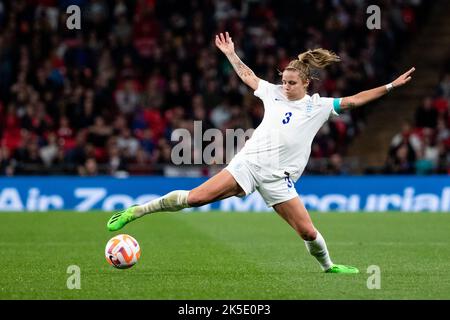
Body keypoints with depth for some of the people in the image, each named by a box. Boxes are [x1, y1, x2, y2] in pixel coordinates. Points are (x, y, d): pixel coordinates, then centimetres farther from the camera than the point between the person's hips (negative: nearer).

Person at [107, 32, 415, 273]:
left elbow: (354, 100, 3)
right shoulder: (274, 93, 8)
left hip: (278, 178, 0)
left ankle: (328, 265, 23)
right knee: (195, 198, -14)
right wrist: (230, 53, 26)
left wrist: (390, 86, -2)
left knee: (308, 231, -6)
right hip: (249, 161, 0)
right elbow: (247, 75, 24)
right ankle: (136, 211, -7)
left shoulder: (320, 106, 4)